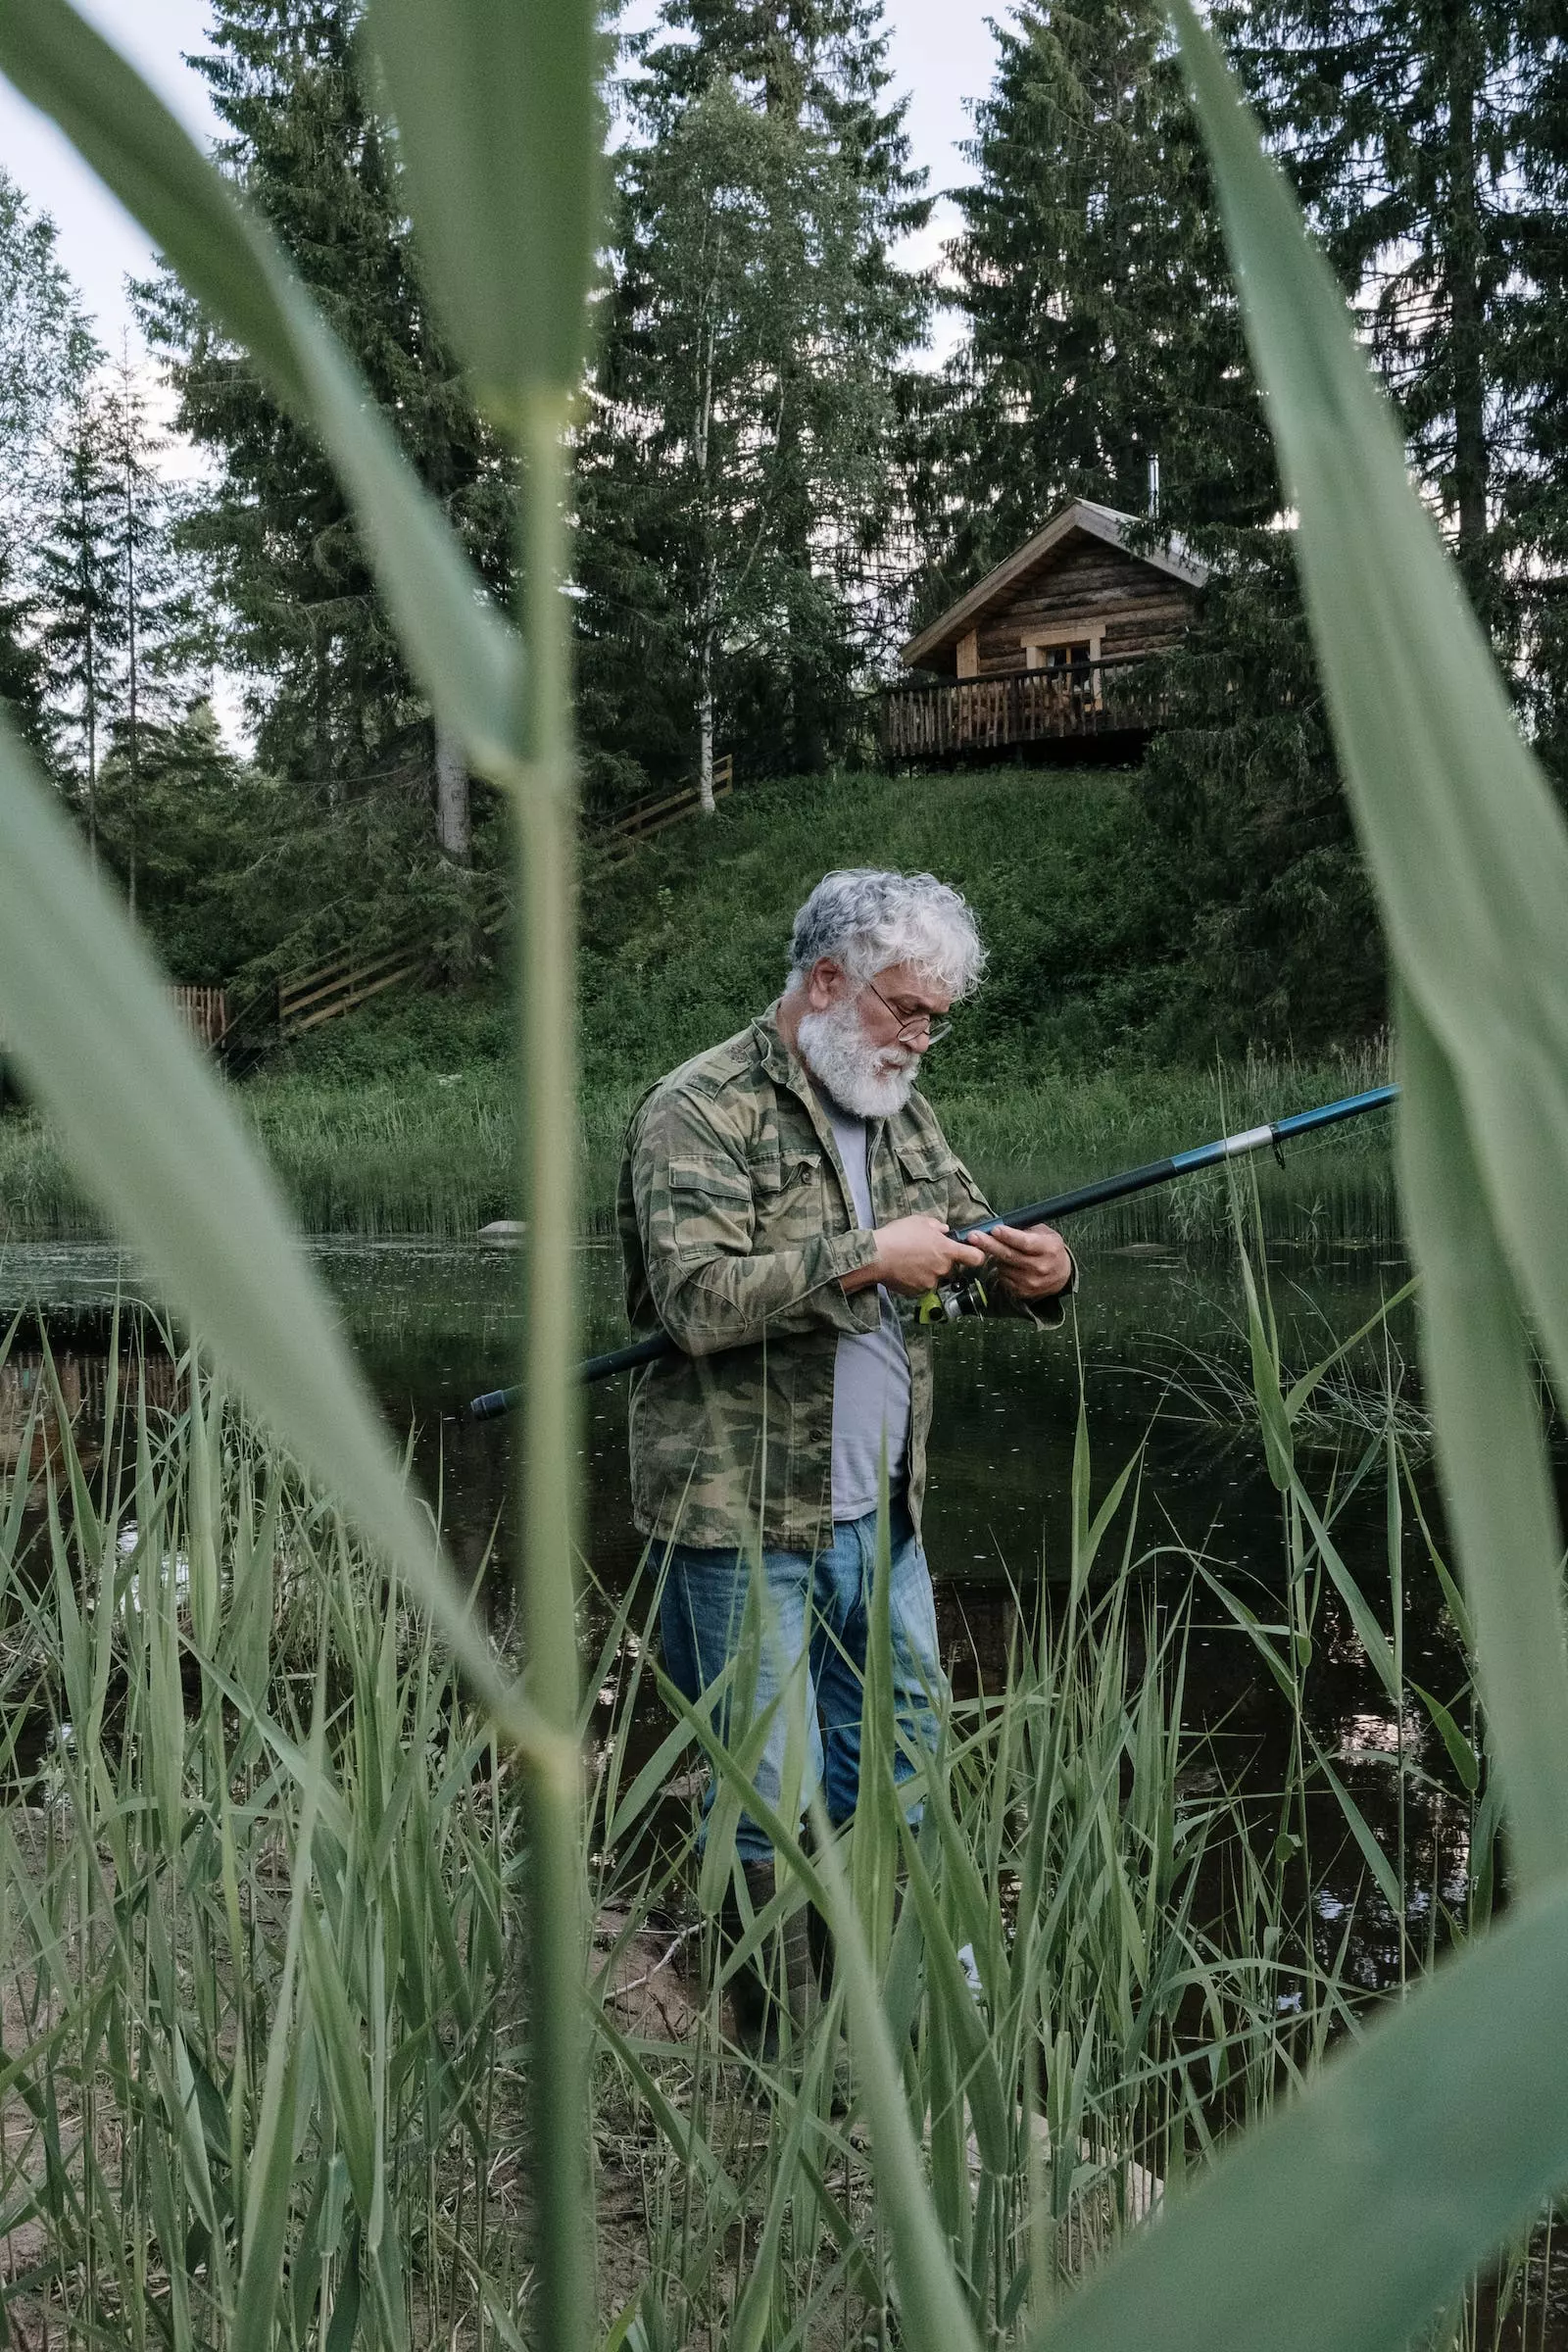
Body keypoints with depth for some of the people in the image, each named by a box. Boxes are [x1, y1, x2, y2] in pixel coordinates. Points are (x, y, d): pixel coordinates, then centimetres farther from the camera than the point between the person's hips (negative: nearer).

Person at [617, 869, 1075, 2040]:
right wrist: (868, 1261, -24)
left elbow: (972, 1231, 19)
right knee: (773, 1800, 3)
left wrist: (1036, 1269, -4)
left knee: (898, 1751, 20)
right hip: (745, 1520, -8)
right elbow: (698, 1299, -26)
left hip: (881, 1508, 8)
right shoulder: (700, 1111, -14)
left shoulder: (899, 1110, 11)